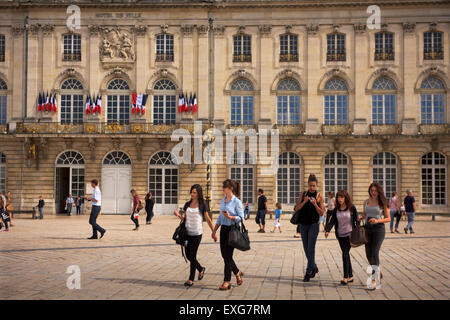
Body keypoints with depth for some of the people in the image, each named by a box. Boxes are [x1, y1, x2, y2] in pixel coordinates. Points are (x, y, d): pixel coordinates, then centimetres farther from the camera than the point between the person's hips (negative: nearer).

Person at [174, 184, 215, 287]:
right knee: (188, 255, 10)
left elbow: (208, 219, 0)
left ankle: (191, 279, 4)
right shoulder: (187, 204, 10)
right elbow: (185, 219, 14)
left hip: (197, 233, -5)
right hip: (187, 232, 5)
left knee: (192, 255, -6)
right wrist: (178, 215, -6)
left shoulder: (203, 204, -3)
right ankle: (201, 269, 35)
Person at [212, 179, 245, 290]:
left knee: (228, 256, -5)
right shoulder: (223, 201, 11)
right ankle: (237, 273, 32)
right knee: (224, 255, 11)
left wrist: (230, 217, -27)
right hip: (223, 229, 7)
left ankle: (227, 282, 4)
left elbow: (241, 218, -12)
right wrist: (214, 231, 16)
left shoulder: (236, 202, -11)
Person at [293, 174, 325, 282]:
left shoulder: (319, 196, -3)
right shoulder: (303, 194, 3)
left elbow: (321, 213, -5)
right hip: (303, 224, 4)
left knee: (311, 249, -9)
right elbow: (296, 209, -3)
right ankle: (314, 268, 31)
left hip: (313, 224, -3)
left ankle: (308, 273, -5)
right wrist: (304, 202, -19)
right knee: (306, 248, 11)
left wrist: (315, 204, -20)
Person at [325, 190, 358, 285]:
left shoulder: (352, 208, -4)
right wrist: (327, 230, -17)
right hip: (340, 235, 4)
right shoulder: (335, 210, 4)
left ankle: (345, 277, -8)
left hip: (349, 234, -4)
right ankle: (350, 276, 20)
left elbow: (356, 220, 0)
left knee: (345, 254, -12)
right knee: (346, 254, 10)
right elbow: (332, 221, -2)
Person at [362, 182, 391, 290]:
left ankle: (374, 280, -11)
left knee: (374, 253, -15)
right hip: (368, 228, 5)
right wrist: (360, 217, -3)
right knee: (368, 255, 6)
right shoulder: (366, 201, 8)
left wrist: (377, 220, -16)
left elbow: (388, 218, 0)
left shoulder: (382, 203, -2)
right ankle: (378, 273, 33)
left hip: (379, 228, -4)